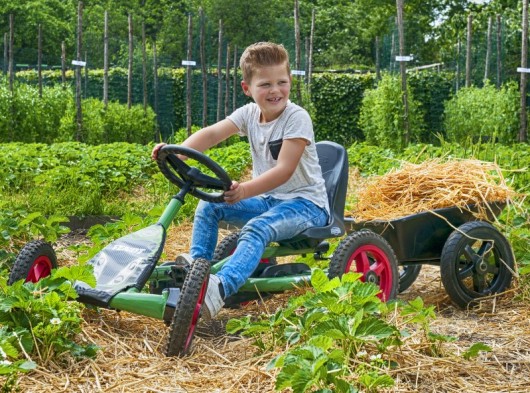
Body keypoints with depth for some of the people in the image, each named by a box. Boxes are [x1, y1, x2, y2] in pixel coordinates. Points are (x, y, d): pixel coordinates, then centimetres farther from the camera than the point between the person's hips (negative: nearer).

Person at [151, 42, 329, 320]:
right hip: (267, 199, 8)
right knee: (208, 206, -7)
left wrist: (245, 190, -43)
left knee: (257, 228, -35)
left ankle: (220, 289, -52)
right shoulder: (249, 113, 2)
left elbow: (284, 170, -27)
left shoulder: (297, 117, -17)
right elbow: (213, 133, -13)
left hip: (305, 203, -7)